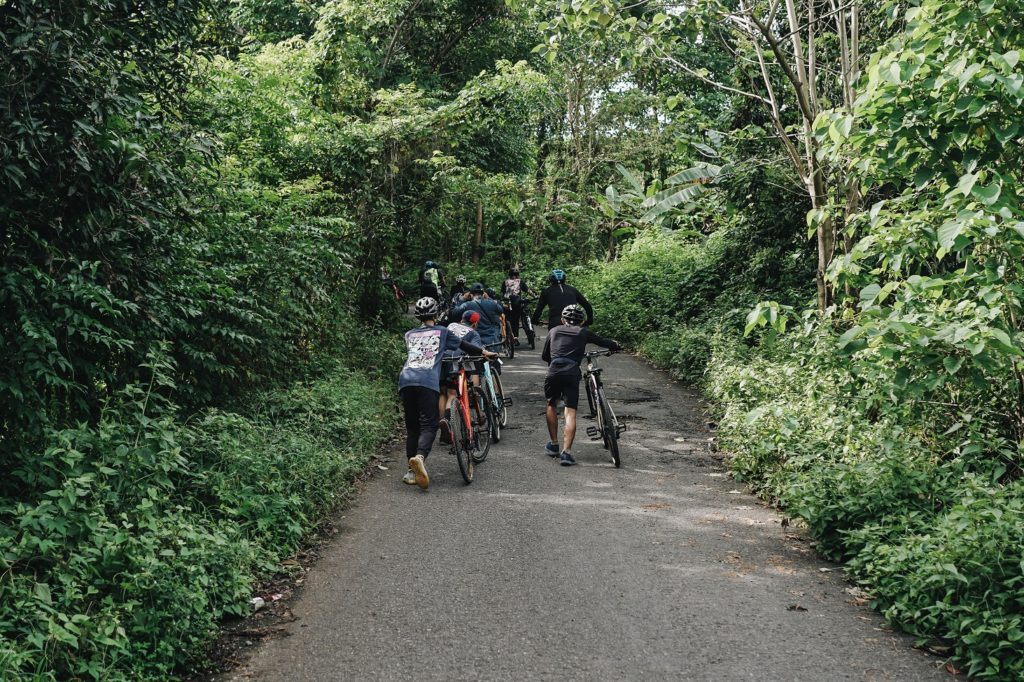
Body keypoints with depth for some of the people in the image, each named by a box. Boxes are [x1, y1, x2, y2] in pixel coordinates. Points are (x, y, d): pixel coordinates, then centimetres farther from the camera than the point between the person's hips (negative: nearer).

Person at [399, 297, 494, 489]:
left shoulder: (409, 335, 26)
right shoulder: (441, 332, 19)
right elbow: (463, 345, 29)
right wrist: (485, 352, 45)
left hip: (406, 380, 4)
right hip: (428, 381, -3)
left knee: (412, 428, 10)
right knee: (428, 426, -6)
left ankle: (411, 472, 4)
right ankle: (420, 457, -34)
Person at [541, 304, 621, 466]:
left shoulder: (554, 330, 23)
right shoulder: (583, 332, 18)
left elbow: (544, 356, 28)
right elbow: (604, 342, 22)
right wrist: (616, 346, 43)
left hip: (553, 371, 2)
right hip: (572, 372, -2)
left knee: (551, 405, 24)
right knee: (570, 412, -1)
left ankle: (553, 445, 26)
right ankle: (566, 452, -13)